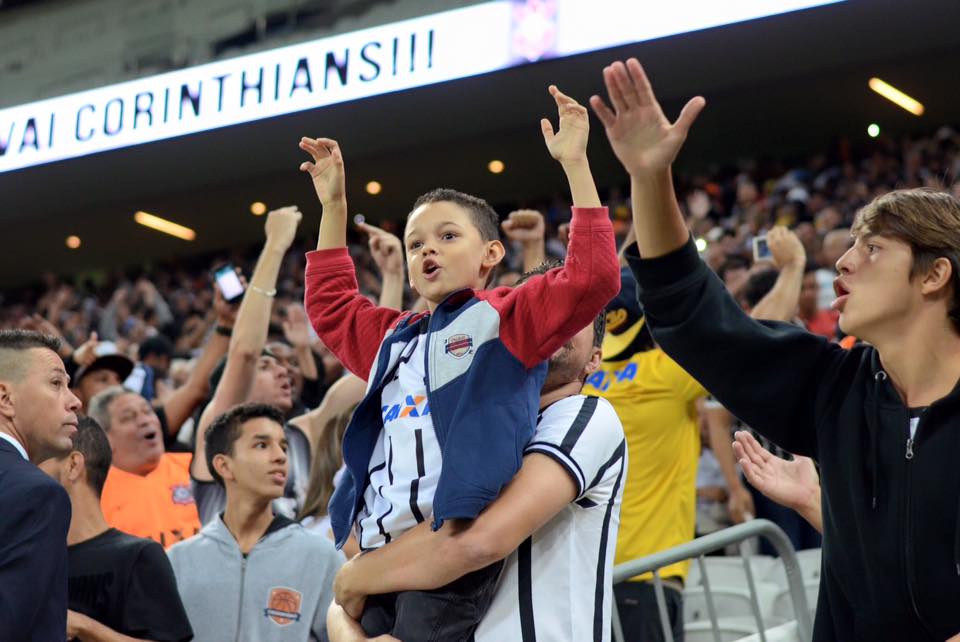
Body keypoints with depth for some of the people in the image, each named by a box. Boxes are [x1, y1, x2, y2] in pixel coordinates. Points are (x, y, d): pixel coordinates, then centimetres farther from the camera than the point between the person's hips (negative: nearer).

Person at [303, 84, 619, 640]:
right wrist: (334, 204, 38)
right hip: (379, 557, 7)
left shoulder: (502, 318, 7)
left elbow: (592, 277, -5)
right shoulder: (395, 338, 26)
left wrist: (576, 165, -4)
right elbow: (330, 306, 42)